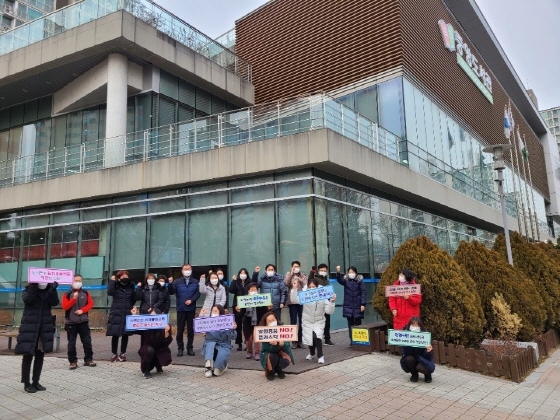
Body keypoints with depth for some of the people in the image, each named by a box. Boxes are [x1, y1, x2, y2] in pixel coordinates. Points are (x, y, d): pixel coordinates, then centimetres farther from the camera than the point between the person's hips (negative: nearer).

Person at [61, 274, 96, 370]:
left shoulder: (86, 293, 6)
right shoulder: (67, 295, -2)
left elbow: (90, 304, 2)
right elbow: (65, 307, -11)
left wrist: (82, 310, -13)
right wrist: (74, 298, -22)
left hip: (83, 321, 2)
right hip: (71, 322, -2)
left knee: (87, 341, 3)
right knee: (71, 343, 1)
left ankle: (88, 360, 13)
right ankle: (73, 362, 10)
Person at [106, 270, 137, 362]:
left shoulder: (131, 287, 6)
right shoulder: (115, 286, 0)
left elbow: (134, 299, 14)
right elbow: (109, 292, -22)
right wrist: (112, 281, -19)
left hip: (127, 314, 2)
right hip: (116, 314, -2)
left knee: (125, 334, 6)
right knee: (115, 335, 2)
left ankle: (123, 353, 20)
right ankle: (114, 353, 16)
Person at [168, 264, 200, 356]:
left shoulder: (195, 282, 5)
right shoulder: (177, 281, 4)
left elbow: (198, 293, -2)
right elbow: (171, 292, -6)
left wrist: (191, 300, -17)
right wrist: (170, 284, -22)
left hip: (191, 309, 1)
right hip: (181, 309, 0)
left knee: (191, 329, 7)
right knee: (180, 329, 4)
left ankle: (190, 348, 16)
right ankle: (180, 348, 13)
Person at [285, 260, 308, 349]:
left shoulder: (303, 276, 12)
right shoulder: (289, 274, 8)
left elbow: (306, 285, 1)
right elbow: (286, 283, -10)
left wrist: (301, 280, -14)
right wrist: (291, 274, -12)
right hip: (292, 301, -2)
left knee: (301, 321, 4)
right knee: (293, 321, 0)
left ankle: (300, 341, 11)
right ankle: (294, 341, 7)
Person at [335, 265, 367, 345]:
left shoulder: (360, 281, -2)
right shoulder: (346, 280, 3)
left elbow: (363, 292, -5)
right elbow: (339, 280, -18)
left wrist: (363, 304, -12)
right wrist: (338, 272, -38)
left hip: (357, 306, -2)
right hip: (348, 306, 2)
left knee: (357, 324, 6)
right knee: (350, 324, 5)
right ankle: (352, 341, 11)